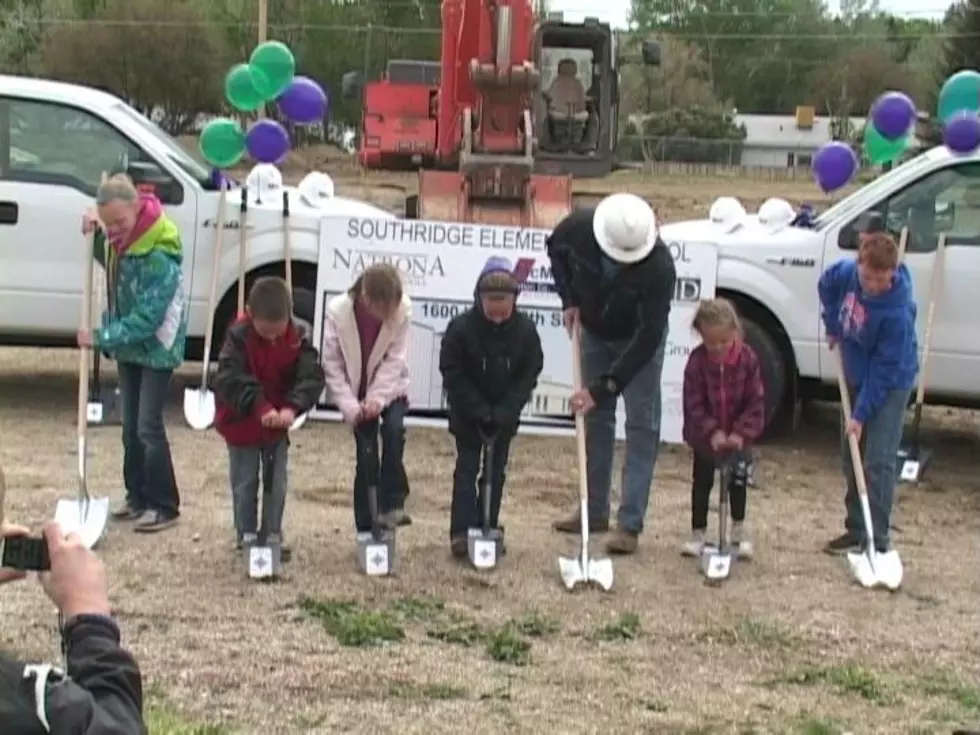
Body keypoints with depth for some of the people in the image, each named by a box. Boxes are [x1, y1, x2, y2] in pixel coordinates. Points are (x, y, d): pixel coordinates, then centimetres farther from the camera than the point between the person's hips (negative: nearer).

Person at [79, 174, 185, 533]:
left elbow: (146, 319, -27)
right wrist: (96, 237, 1)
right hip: (128, 346, 8)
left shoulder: (160, 257, -27)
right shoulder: (121, 240, -3)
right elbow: (111, 264, 19)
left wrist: (100, 337, -25)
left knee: (148, 428, -7)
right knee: (130, 426, 13)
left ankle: (164, 506, 3)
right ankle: (138, 497, 24)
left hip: (156, 349, -8)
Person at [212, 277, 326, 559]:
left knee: (276, 483, 8)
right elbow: (228, 380, -29)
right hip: (241, 424, -3)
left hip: (278, 424, 3)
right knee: (245, 483, 6)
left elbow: (312, 376, -17)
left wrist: (292, 407, -33)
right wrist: (260, 407, -38)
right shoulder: (239, 337, -20)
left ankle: (272, 535, 20)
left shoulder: (298, 339, -10)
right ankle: (247, 536, 18)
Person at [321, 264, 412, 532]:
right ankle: (367, 528, 8)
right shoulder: (337, 311, -22)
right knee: (366, 454, -3)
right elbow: (332, 364, -16)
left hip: (390, 389, 0)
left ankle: (391, 505, -17)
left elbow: (395, 360, -18)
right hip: (356, 393, 0)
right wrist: (350, 407, -21)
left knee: (394, 429, -27)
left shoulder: (402, 308, -21)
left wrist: (377, 399, -25)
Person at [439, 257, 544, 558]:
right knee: (467, 468, -2)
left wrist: (504, 412, -19)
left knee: (496, 471, 7)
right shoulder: (461, 327, -21)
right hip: (468, 412, -2)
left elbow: (529, 374, -10)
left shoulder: (525, 330, -15)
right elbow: (452, 374, -16)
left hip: (504, 416, 2)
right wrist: (480, 412, -20)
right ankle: (461, 531, -3)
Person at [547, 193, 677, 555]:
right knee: (596, 418, 8)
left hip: (638, 339, -4)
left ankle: (630, 524, -6)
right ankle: (595, 511, 18)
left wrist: (603, 388, -34)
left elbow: (648, 337, -34)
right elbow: (555, 249, -1)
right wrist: (569, 298, -12)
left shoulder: (659, 267, -38)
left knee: (642, 425, -8)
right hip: (594, 332, 4)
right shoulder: (578, 227, -28)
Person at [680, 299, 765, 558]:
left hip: (738, 436, 1)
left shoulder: (748, 358, -15)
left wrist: (742, 432, -21)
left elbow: (756, 401, -12)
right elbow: (694, 403, -17)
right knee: (702, 482, 9)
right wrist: (712, 432, -26)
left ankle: (739, 531, 31)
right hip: (705, 436, -1)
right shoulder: (697, 361, -18)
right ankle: (698, 532, 21)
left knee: (737, 481, 14)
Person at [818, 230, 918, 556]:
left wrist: (861, 413, -23)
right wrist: (833, 327, 4)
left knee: (878, 463, -11)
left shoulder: (898, 311, -31)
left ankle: (878, 541, -5)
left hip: (890, 385, -7)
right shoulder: (846, 272, -15)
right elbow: (827, 285, 12)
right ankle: (856, 530, 26)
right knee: (851, 458, 14)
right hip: (856, 377, 7)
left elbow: (885, 371, -26)